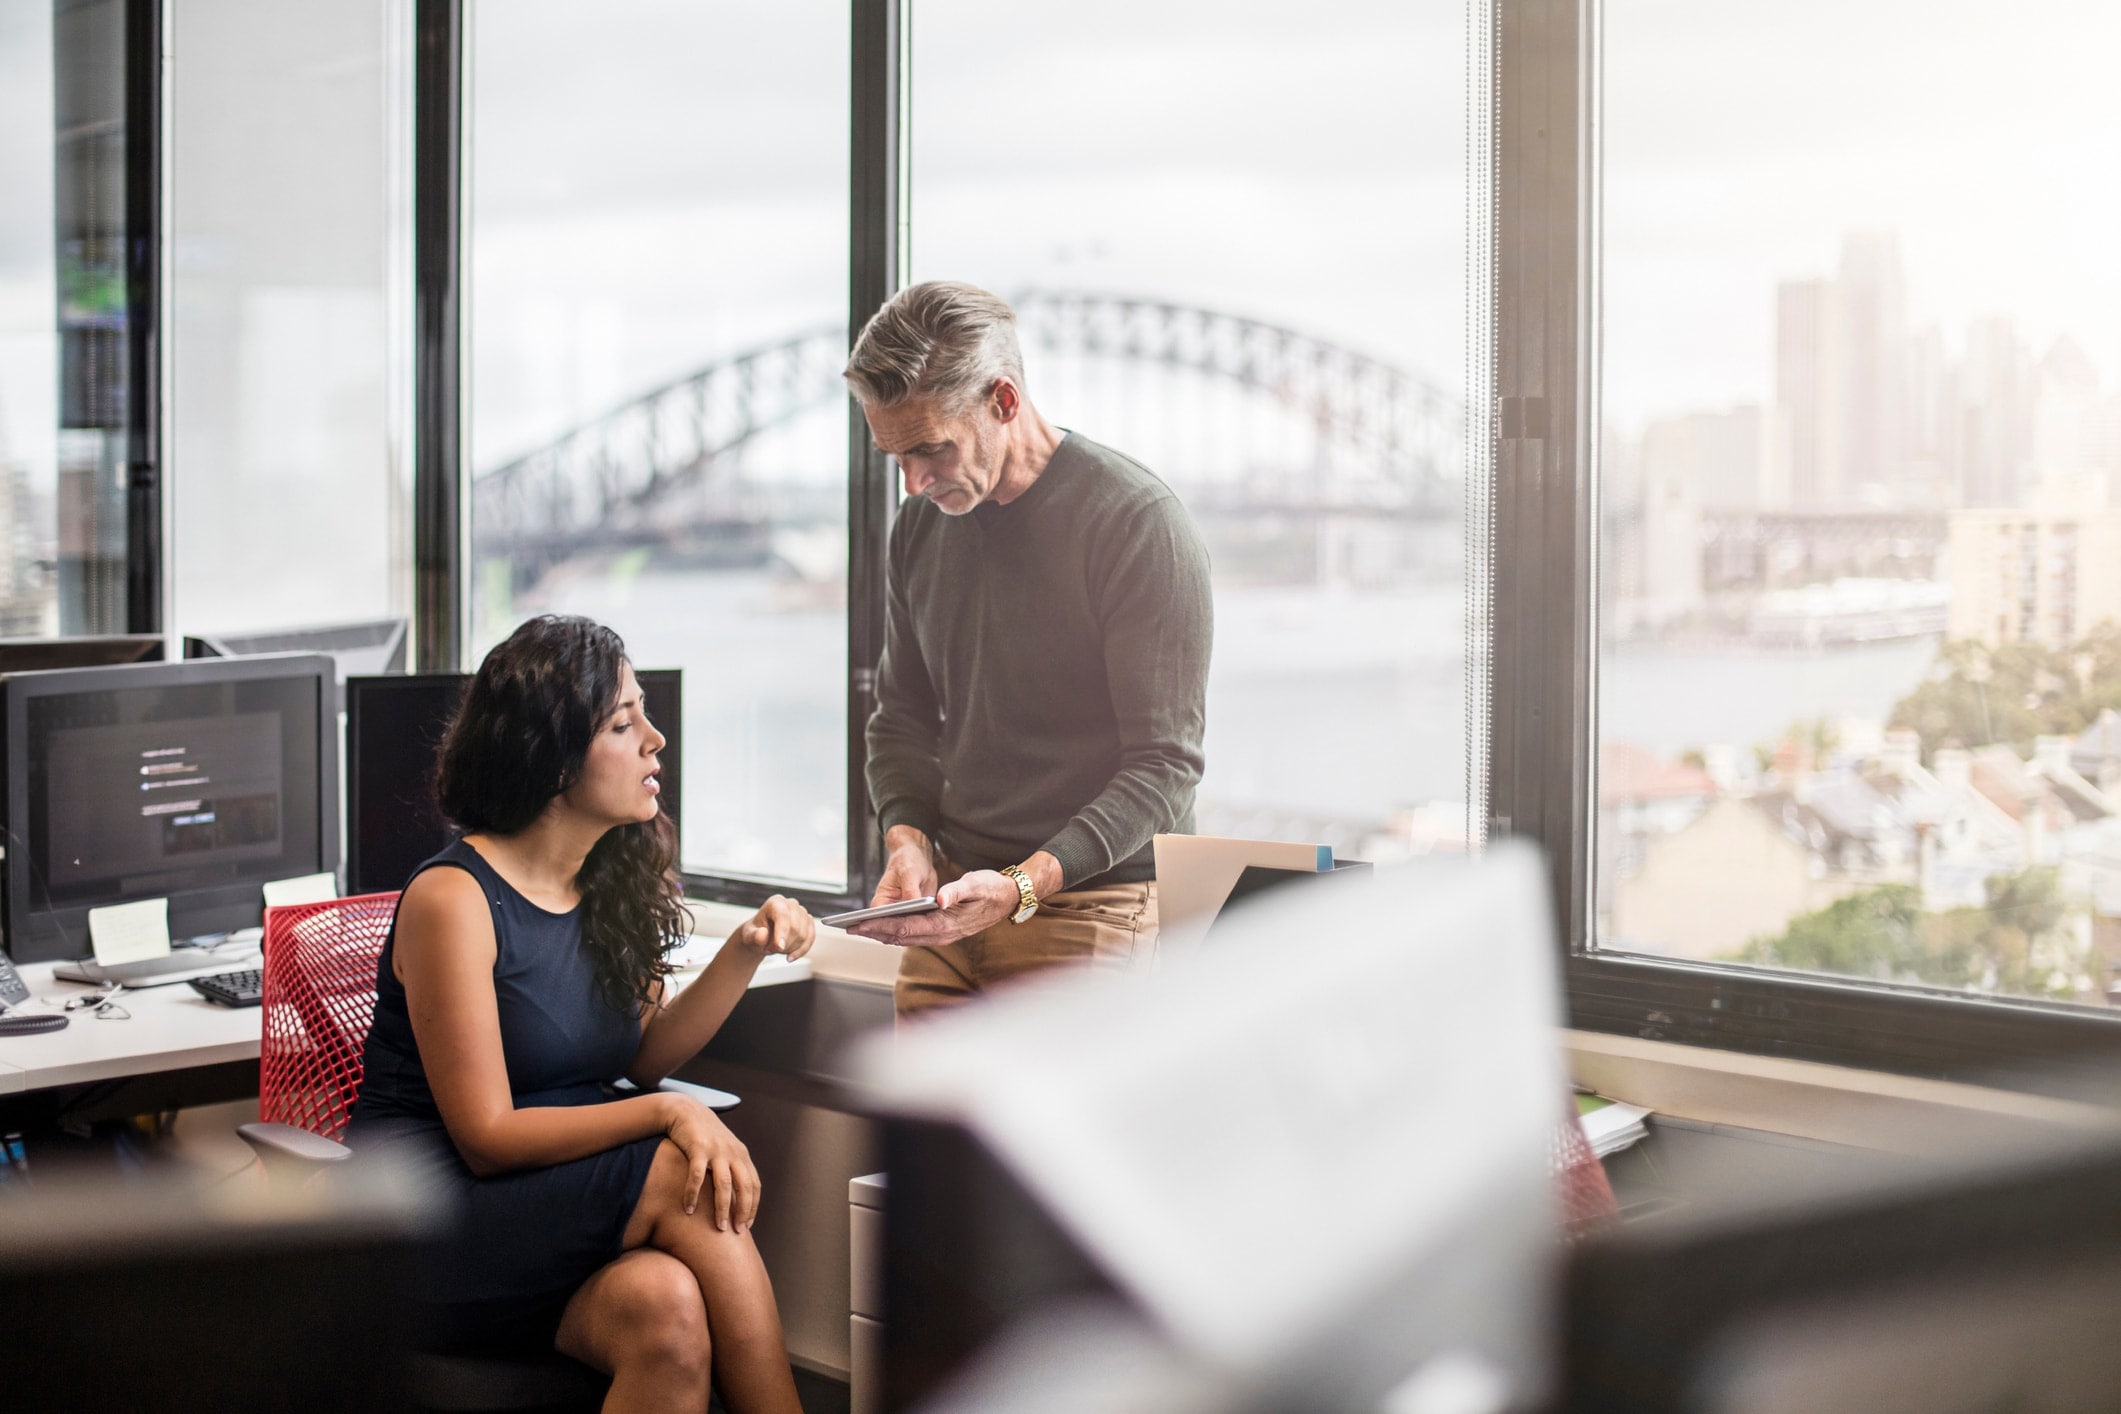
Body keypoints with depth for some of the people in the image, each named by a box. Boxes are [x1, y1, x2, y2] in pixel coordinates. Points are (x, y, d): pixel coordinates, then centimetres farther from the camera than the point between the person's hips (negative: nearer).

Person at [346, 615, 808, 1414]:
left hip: (562, 1202, 6)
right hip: (425, 1220, -5)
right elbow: (487, 1137, -16)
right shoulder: (453, 898, -15)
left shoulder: (612, 878, 7)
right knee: (685, 1176, -27)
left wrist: (746, 950, -3)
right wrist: (669, 1115, -25)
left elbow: (642, 1056, 11)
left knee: (667, 1308, -29)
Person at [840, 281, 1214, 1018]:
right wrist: (907, 837, -1)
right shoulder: (920, 526, 9)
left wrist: (1025, 885, -25)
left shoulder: (1138, 522, -12)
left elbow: (1164, 764, -14)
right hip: (952, 900, 6)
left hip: (1087, 902, -6)